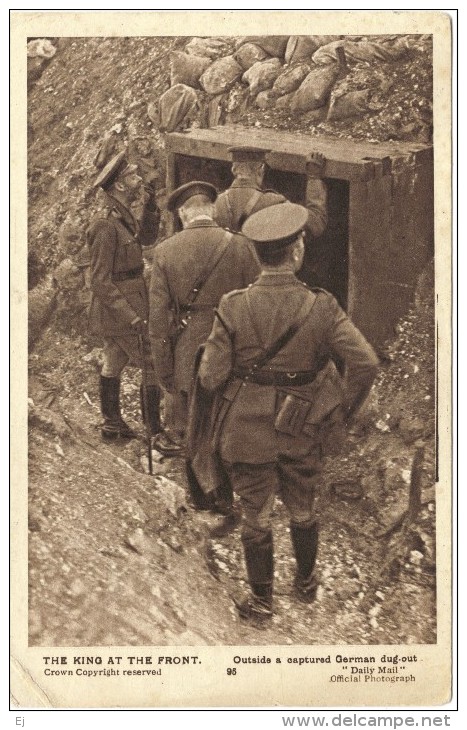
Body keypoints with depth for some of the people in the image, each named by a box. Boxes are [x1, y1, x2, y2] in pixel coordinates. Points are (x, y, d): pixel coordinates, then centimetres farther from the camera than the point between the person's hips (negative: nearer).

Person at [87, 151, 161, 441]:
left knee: (114, 364, 19)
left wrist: (150, 204, 2)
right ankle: (155, 430, 3)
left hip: (116, 310, 10)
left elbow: (146, 238, 17)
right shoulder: (106, 226, -23)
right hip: (122, 309, -10)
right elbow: (99, 281, -24)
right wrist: (131, 316, -25)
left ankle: (112, 423, 31)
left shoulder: (123, 216, 4)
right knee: (154, 366, -5)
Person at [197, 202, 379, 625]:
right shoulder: (321, 307, -17)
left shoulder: (233, 308, -18)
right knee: (303, 512, 25)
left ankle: (261, 603, 32)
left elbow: (211, 377, -15)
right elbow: (366, 363, -20)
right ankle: (306, 584, 46)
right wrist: (345, 408, -3)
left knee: (256, 519, 16)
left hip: (247, 432, -1)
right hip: (303, 432, 1)